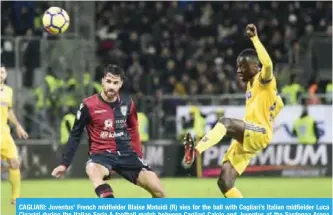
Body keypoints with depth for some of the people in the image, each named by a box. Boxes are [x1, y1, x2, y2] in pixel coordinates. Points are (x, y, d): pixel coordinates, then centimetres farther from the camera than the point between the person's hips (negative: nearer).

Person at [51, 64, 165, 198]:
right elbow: (75, 135, -1)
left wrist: (138, 155, 18)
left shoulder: (127, 102, 0)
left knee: (158, 191, -7)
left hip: (126, 153, 4)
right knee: (92, 170, -41)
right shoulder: (89, 105, -10)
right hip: (101, 154, -4)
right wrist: (64, 164, -3)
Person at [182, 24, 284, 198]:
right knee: (224, 183, 0)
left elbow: (267, 64, -30)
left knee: (225, 122, -36)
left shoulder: (265, 81, -5)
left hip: (259, 134, -10)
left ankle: (195, 151, -54)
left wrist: (254, 38, -28)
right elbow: (278, 103, 35)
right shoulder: (250, 85, 21)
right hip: (245, 138, 10)